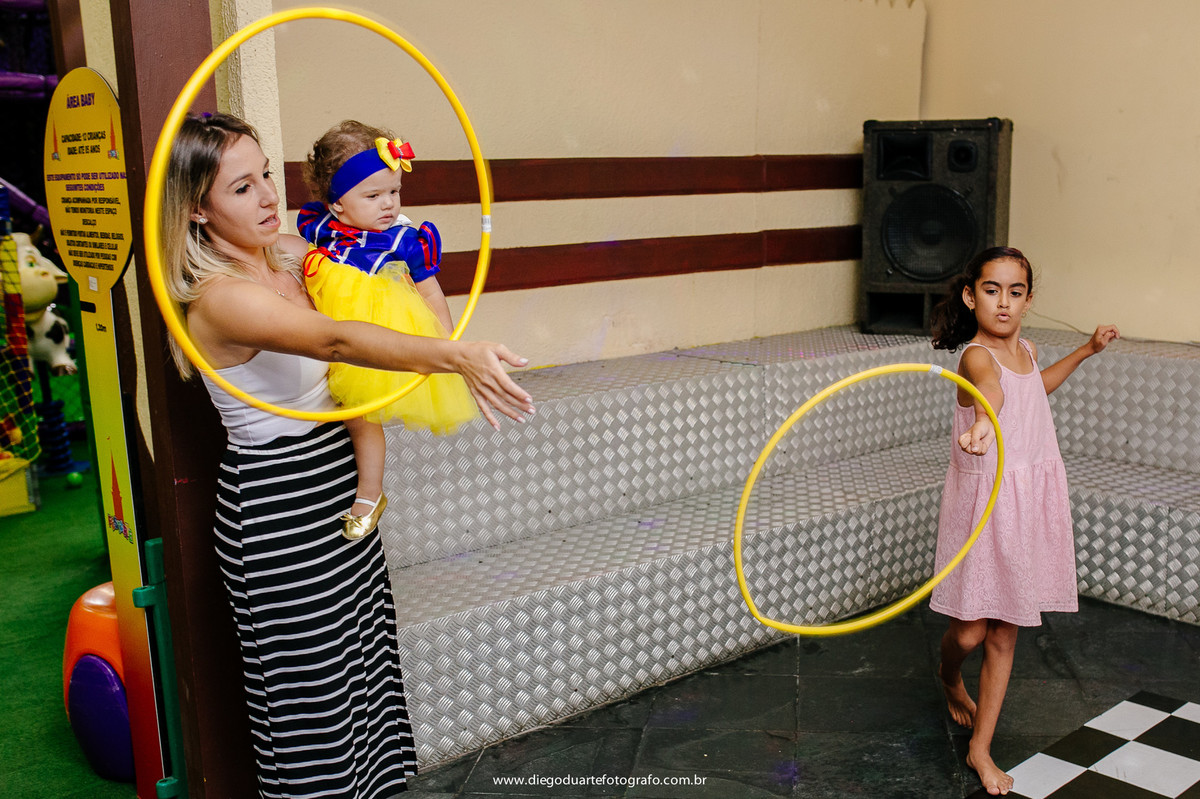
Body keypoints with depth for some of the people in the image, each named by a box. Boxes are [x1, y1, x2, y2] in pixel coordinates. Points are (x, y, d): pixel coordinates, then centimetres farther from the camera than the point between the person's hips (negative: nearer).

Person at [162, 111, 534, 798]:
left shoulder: (287, 269, 5)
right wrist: (454, 356, -48)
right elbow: (335, 340, -37)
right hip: (277, 508, -8)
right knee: (312, 690, 2)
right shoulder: (220, 297, -21)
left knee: (362, 660, 17)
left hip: (337, 489, 9)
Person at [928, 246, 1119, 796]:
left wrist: (1086, 350, 33)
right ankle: (948, 675, 37)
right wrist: (983, 422, -66)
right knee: (970, 632, -1)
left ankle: (980, 748, 22)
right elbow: (989, 389, -44)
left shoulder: (1026, 349, 8)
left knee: (1004, 632, 10)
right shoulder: (975, 356, -17)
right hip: (984, 500, -7)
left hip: (1032, 497, 7)